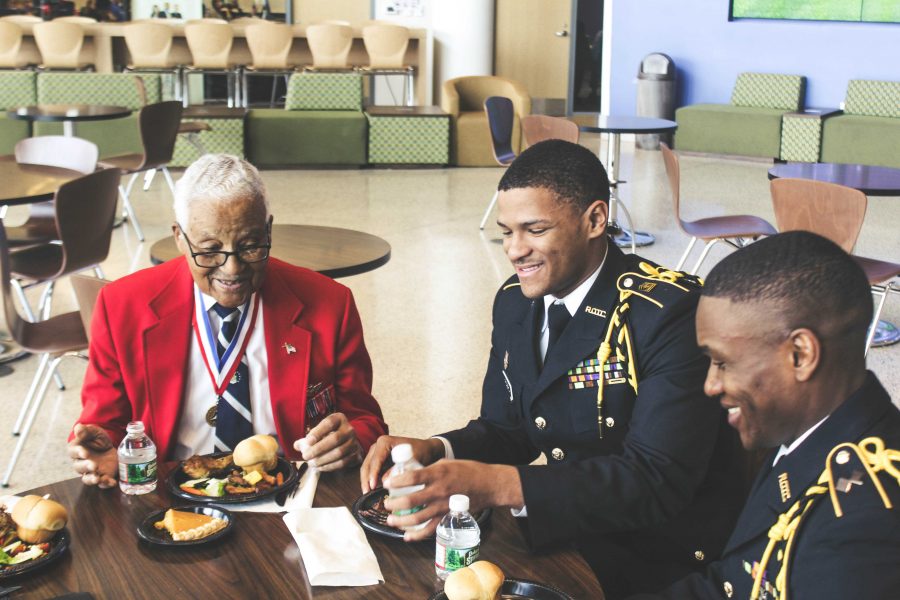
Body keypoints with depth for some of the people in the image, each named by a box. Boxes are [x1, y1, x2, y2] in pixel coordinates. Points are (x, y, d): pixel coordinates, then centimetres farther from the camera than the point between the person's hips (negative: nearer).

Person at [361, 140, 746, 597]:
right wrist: (432, 452, -14)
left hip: (659, 556, -6)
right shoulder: (514, 301, 3)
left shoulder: (671, 311, -21)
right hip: (570, 531, 7)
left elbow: (657, 480, -29)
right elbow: (504, 430, 9)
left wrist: (495, 486, -37)